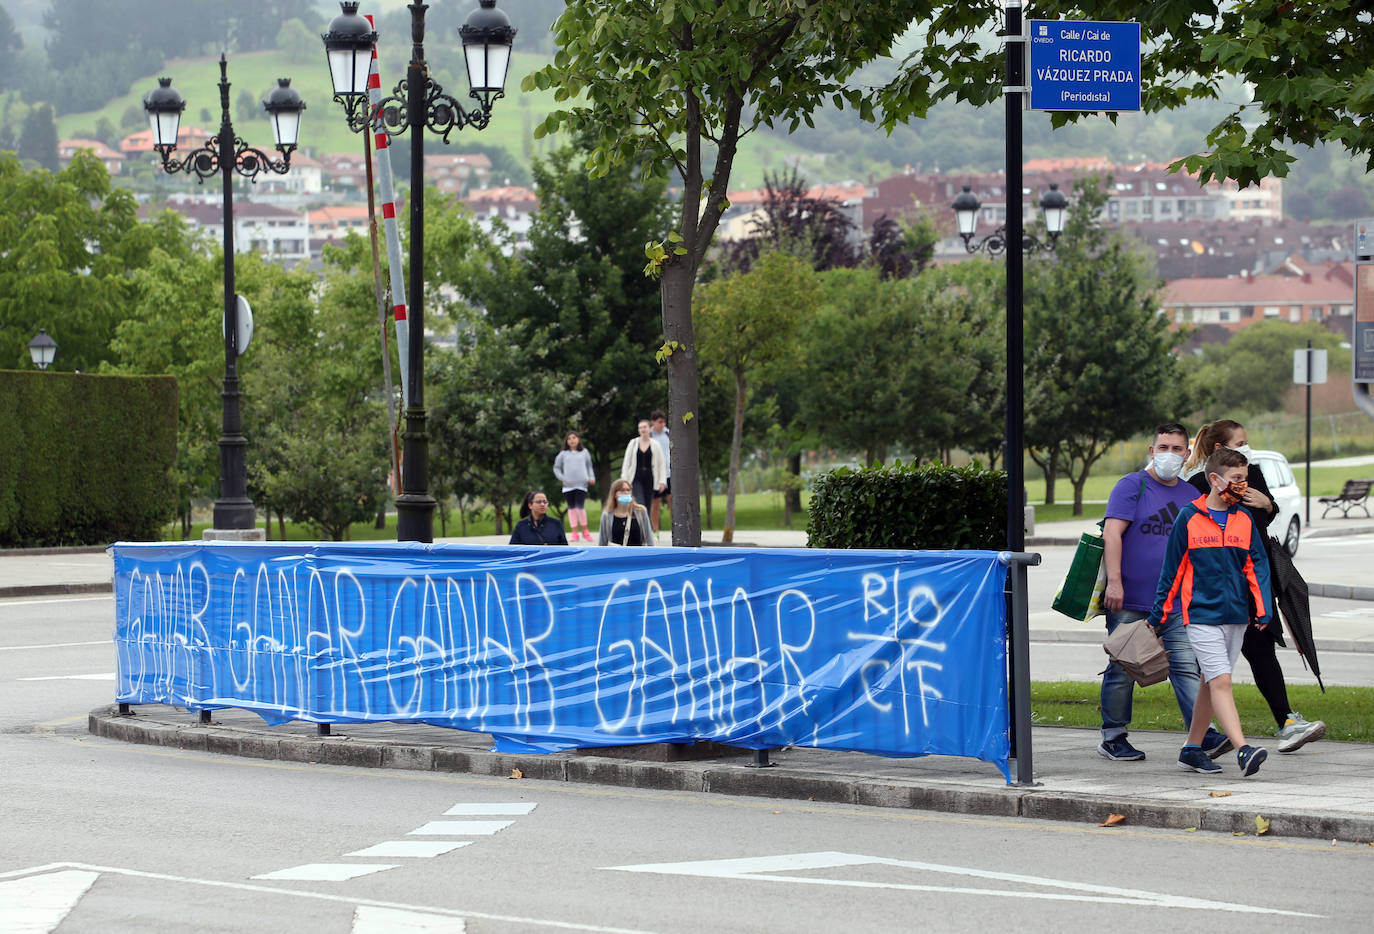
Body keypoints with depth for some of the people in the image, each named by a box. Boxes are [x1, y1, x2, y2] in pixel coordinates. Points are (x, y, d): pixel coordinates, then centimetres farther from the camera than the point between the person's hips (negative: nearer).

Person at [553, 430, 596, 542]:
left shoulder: (584, 452, 11)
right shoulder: (563, 454, 9)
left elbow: (589, 466, 17)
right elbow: (556, 467, 13)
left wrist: (592, 477, 3)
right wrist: (562, 478, -1)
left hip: (581, 484, -1)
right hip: (568, 485, 2)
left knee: (580, 506, -10)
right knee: (571, 508, 4)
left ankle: (585, 531, 5)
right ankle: (574, 532, 9)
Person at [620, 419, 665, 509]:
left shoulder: (655, 445, 3)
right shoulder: (633, 443, 6)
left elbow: (661, 464, 4)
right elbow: (626, 462, 8)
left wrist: (662, 481, -4)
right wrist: (624, 480, 1)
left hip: (650, 478, 0)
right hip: (636, 479, 0)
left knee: (648, 505, 2)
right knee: (640, 505, -14)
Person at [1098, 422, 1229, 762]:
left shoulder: (1191, 495, 14)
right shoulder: (1132, 486, -2)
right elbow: (1112, 533, -11)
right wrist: (1114, 581, -20)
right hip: (1130, 601, -4)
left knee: (1186, 667, -6)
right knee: (1123, 669, 3)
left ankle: (1202, 735, -12)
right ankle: (1113, 737, 15)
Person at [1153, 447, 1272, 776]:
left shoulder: (1245, 519, 8)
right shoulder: (1189, 518, -3)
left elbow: (1257, 565, 10)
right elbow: (1173, 568, 2)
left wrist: (1263, 609, -1)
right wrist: (1158, 613, 6)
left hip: (1236, 614, 5)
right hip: (1201, 614, -5)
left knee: (1211, 683, 11)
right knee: (1221, 681, -14)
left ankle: (1192, 750, 21)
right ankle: (1243, 751, -24)